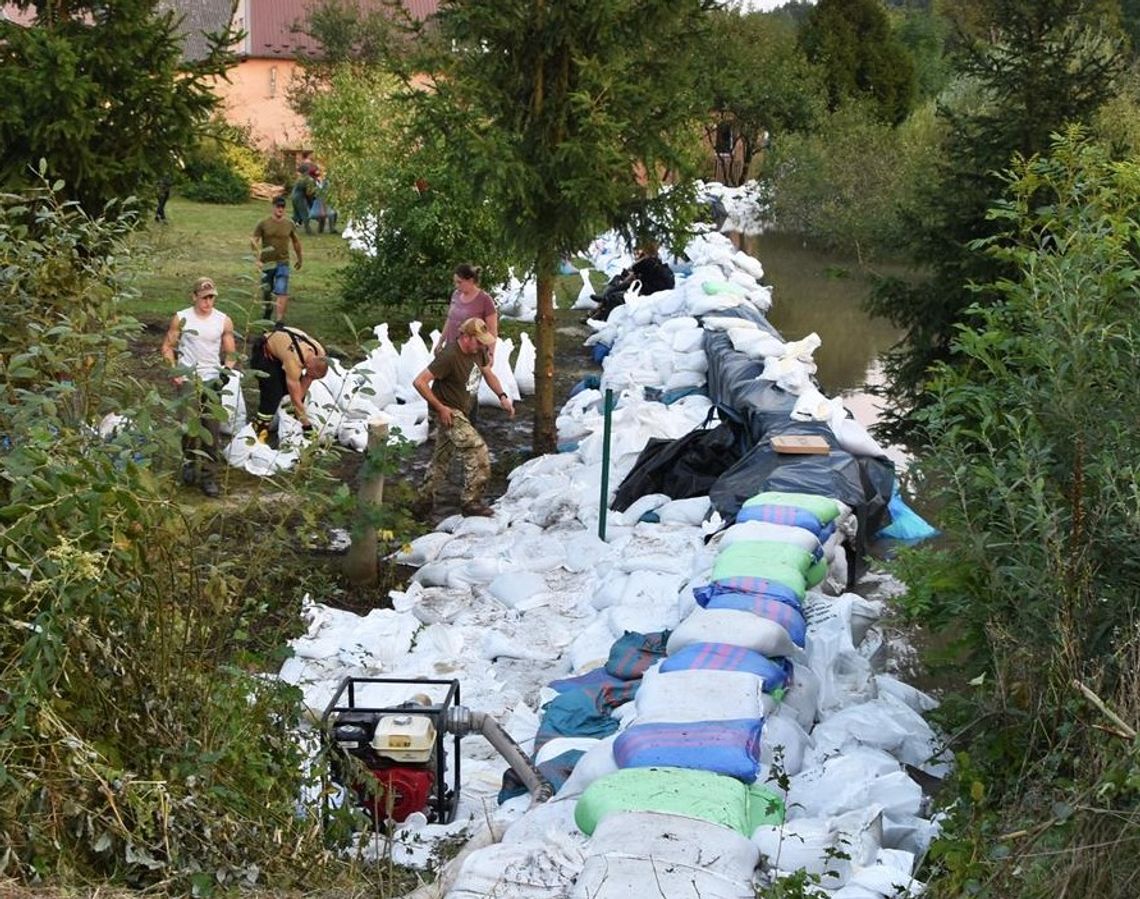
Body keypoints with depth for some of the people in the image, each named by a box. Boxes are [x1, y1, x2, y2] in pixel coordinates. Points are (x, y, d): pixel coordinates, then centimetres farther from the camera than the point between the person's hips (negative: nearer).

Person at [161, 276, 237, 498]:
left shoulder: (224, 321, 4)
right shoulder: (181, 319, 0)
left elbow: (230, 352, 11)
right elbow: (167, 346, 7)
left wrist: (227, 369, -7)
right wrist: (174, 370, -7)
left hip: (213, 379, 2)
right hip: (188, 378, -2)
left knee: (212, 429, -3)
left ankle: (208, 476, 5)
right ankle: (189, 462, 12)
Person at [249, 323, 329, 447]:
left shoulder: (320, 355, -22)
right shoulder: (294, 362, -41)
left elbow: (307, 378, -4)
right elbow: (295, 399, -35)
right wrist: (307, 425, -30)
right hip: (263, 352, -7)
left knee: (295, 389, 0)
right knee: (273, 393, -18)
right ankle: (260, 429, -10)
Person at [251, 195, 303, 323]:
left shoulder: (289, 224, 2)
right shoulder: (263, 223, -3)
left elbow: (295, 242, 18)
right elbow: (253, 240, -3)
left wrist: (299, 258, 26)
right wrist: (258, 250, -23)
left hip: (282, 263, 0)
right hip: (267, 263, 0)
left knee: (282, 293, -14)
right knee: (266, 290, 15)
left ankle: (279, 321, -17)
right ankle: (266, 309, 46)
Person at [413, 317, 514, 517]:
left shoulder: (478, 351, -1)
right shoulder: (449, 356, -27)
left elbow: (488, 373, 19)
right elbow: (419, 382, -27)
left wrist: (502, 396, 4)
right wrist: (440, 408, -22)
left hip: (459, 411, 9)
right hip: (447, 412, -9)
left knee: (441, 458, 18)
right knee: (478, 452, -13)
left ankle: (424, 501, 29)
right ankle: (470, 501, -5)